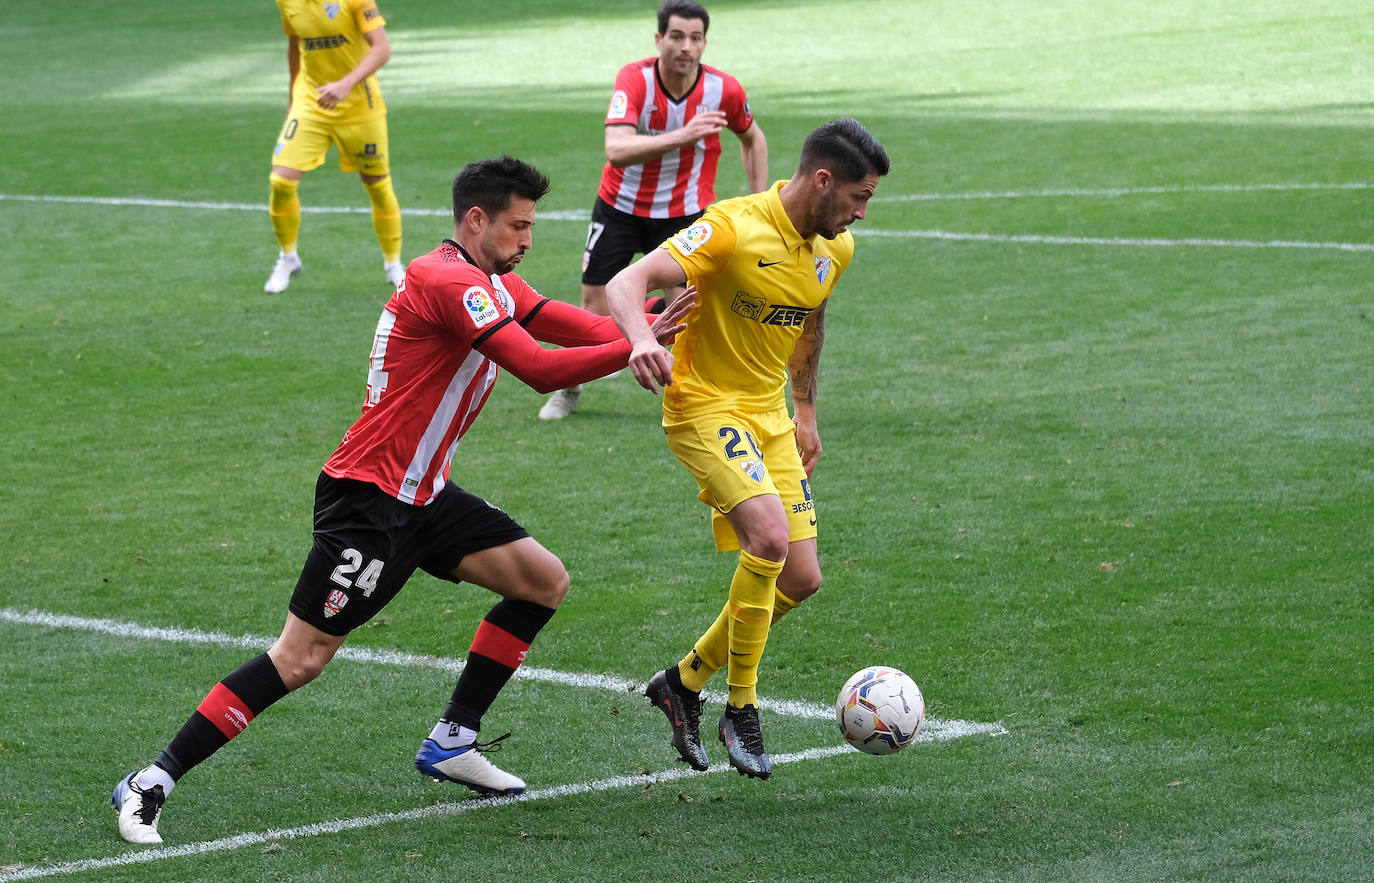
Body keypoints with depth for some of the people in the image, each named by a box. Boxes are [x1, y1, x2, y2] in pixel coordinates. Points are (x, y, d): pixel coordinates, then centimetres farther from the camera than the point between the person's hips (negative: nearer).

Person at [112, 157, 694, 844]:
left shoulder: (496, 285, 14)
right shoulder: (449, 282, -18)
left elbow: (575, 326, 5)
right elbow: (541, 370, -25)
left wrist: (647, 326, -12)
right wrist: (634, 347, -20)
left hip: (423, 495, 10)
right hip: (367, 497, -10)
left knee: (545, 582, 8)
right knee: (301, 658, -13)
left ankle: (451, 742, 15)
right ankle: (150, 785, -9)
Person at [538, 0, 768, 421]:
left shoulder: (723, 89, -16)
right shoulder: (634, 79, -24)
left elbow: (751, 137, 7)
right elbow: (616, 149, -39)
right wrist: (681, 136, -51)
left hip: (684, 213, 0)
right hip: (620, 207, 0)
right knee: (595, 301, 5)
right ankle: (570, 388, 30)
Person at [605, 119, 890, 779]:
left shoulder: (835, 248, 2)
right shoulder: (734, 229, -21)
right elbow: (628, 282, -31)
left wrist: (806, 413, 23)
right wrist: (643, 340, -50)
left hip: (769, 413, 8)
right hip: (704, 404, -8)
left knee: (800, 579, 3)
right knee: (770, 535, -27)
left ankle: (685, 681, 23)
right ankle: (741, 710, -12)